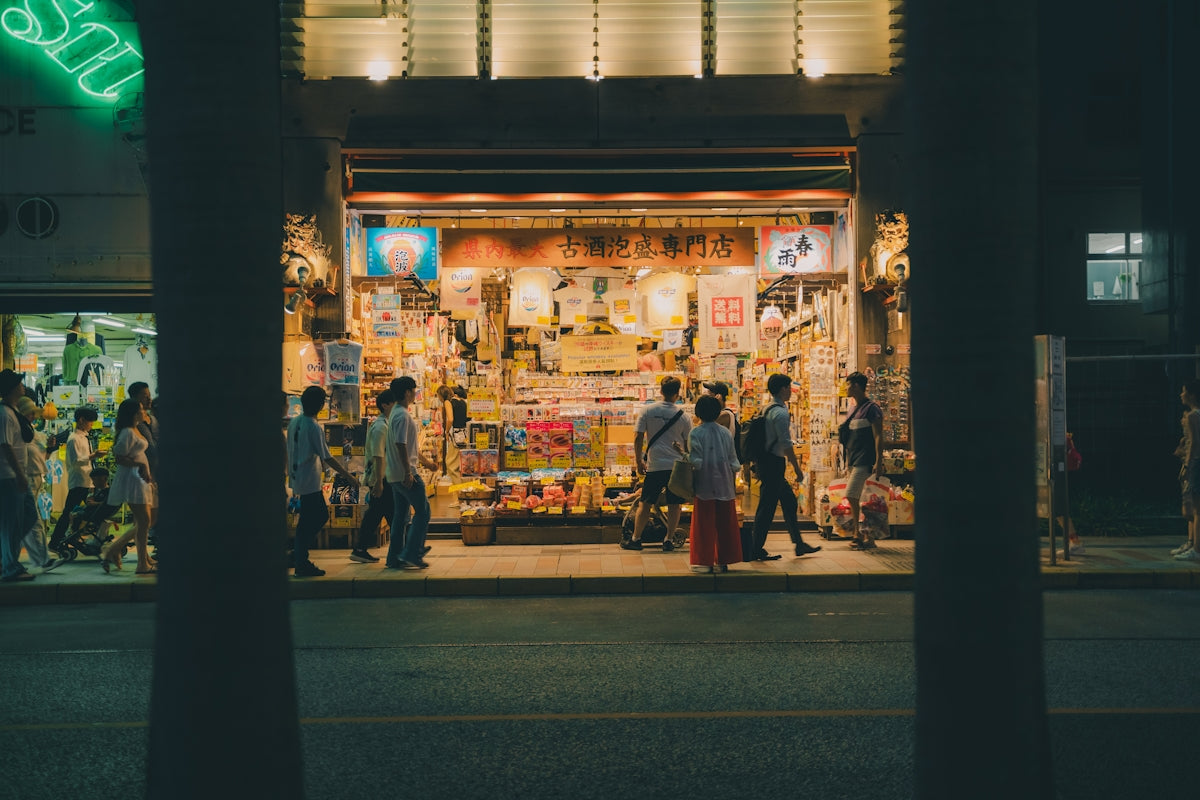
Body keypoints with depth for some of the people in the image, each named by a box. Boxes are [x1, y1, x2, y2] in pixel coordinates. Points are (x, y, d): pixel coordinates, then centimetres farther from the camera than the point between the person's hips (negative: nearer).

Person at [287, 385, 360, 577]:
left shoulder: (294, 422, 7)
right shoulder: (314, 428, -19)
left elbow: (290, 450, 15)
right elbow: (327, 458, -19)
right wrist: (349, 477, -12)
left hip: (297, 479, 9)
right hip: (310, 481, -9)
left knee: (321, 515, 17)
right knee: (308, 522, -3)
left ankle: (298, 554, 19)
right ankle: (301, 565, 0)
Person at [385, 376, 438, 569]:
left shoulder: (398, 413, 17)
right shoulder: (402, 415, -16)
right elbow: (401, 445, -23)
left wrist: (426, 462, 32)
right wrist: (408, 473, -25)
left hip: (395, 475, 10)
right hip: (406, 474, -10)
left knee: (401, 515, 12)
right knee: (422, 511, -5)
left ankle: (395, 558, 14)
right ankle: (412, 555, -7)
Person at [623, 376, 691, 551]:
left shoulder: (648, 411, -1)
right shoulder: (682, 415, -1)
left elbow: (638, 438, -2)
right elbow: (689, 443, 5)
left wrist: (639, 461, 8)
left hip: (655, 466, 0)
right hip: (677, 465, 0)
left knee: (645, 503, 7)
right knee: (674, 504, 10)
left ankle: (635, 539, 11)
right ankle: (669, 538, 12)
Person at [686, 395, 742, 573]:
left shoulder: (695, 433, -9)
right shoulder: (726, 433, 3)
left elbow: (696, 461, -16)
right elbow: (733, 461, 7)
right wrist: (735, 468, 23)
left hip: (704, 486, -3)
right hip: (725, 486, 4)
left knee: (705, 525, 1)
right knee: (725, 524, 9)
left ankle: (705, 561, 1)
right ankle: (723, 561, 13)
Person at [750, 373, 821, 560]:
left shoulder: (768, 410, 13)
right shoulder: (781, 413, -17)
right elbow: (786, 444, -20)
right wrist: (797, 467, -14)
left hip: (768, 462, 10)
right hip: (774, 464, -10)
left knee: (789, 501, 16)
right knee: (767, 506, -5)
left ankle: (799, 544, 22)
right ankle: (757, 550, 0)